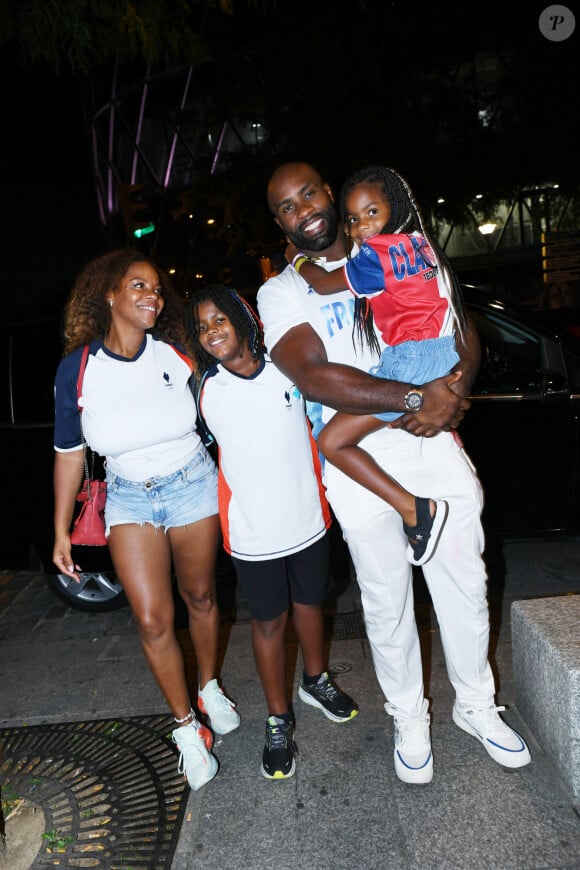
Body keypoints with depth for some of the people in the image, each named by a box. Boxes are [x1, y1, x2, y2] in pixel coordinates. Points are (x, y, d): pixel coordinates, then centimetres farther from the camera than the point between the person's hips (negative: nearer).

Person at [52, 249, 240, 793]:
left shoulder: (177, 353, -10)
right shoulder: (77, 367, -9)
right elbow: (68, 451, 0)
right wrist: (62, 529, 1)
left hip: (193, 486, 0)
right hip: (129, 498, 0)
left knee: (200, 596, 15)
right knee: (152, 620, -2)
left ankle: (210, 689, 42)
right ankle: (187, 727, 21)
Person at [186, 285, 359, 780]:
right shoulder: (204, 389, -7)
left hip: (307, 517, 2)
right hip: (253, 531, -1)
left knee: (310, 602, 22)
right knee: (269, 621, 12)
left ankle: (316, 680, 49)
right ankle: (279, 720, 33)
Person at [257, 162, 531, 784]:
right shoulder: (281, 292, 1)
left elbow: (465, 333, 8)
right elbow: (313, 376, -16)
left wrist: (452, 397, -12)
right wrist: (417, 397, -22)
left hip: (434, 447, 3)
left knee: (465, 585, 12)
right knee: (387, 603, 10)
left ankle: (475, 705, 37)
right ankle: (409, 718, 35)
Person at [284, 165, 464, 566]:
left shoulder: (378, 252, -10)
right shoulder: (418, 241, 17)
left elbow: (324, 283, -2)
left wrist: (297, 258, 16)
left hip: (411, 360, -10)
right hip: (443, 354, 10)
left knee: (333, 441, -8)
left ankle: (415, 510, -10)